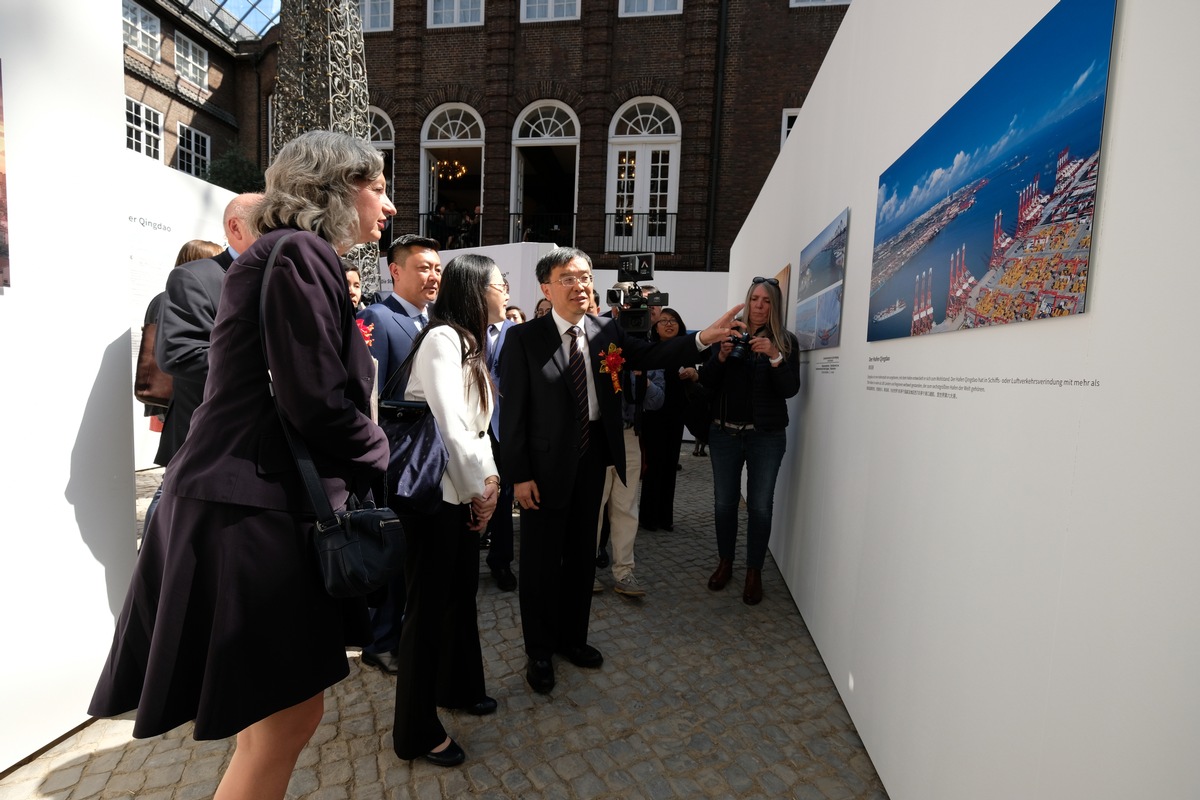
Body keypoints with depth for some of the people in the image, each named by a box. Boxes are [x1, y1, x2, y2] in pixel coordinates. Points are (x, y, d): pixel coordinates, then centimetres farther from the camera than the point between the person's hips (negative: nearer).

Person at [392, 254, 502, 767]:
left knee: (461, 592, 21)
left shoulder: (471, 343, 12)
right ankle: (416, 731, 25)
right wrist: (479, 487, -13)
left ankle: (458, 687, 43)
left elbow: (475, 424, 10)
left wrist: (487, 478, -1)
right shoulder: (442, 338, -16)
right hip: (435, 493, -9)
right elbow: (449, 425, -23)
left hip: (462, 491, 9)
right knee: (429, 605, 5)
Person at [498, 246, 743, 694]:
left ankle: (572, 637, 41)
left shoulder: (606, 331, 3)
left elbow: (650, 356, -2)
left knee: (582, 552, 18)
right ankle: (539, 651, 33)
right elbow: (513, 410, -11)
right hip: (546, 462, -4)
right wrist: (518, 475, -13)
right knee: (541, 559, 10)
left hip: (593, 456, 5)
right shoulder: (523, 338, -10)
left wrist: (703, 339, -16)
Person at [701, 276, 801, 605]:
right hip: (725, 432, 1)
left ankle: (754, 572, 18)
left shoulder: (786, 341, 3)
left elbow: (790, 389, -7)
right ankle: (725, 563, 25)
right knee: (724, 502, 6)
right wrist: (722, 354, -19)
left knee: (760, 505, 2)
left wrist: (774, 356, -21)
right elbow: (707, 381, -1)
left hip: (766, 436, -1)